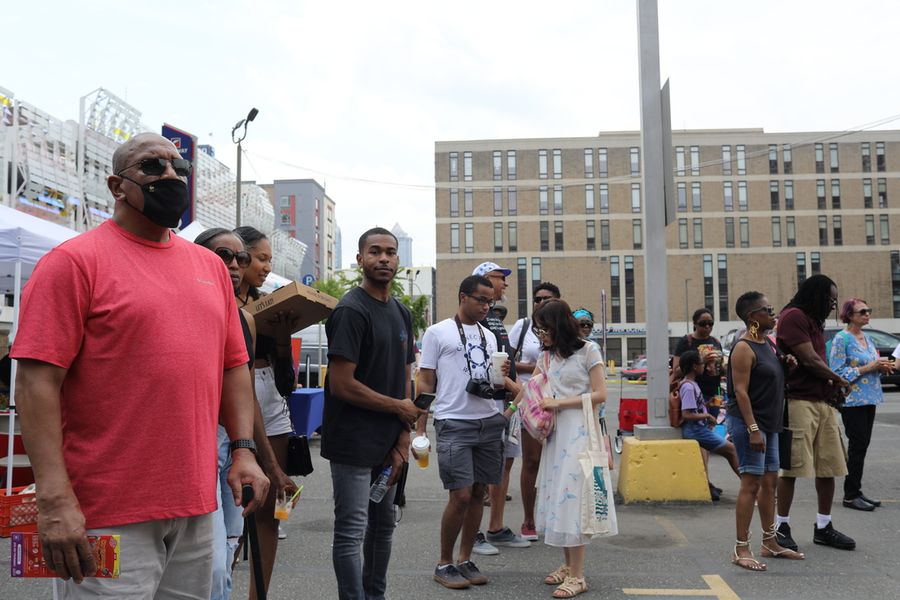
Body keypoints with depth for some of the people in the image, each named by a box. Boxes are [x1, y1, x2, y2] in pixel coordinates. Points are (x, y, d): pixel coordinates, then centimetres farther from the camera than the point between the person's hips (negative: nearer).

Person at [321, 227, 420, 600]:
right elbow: (341, 385, -19)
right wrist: (400, 408, -8)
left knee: (383, 526, 17)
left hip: (388, 444, 8)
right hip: (354, 445, -8)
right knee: (352, 531, 0)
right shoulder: (351, 311, -13)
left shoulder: (402, 313, 12)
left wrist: (403, 438, 3)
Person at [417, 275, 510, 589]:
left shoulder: (489, 336, 16)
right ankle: (444, 564, 10)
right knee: (460, 495, -7)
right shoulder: (438, 333, 0)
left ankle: (465, 560, 20)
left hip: (490, 422, 6)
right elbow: (425, 383, -1)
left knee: (478, 493, 8)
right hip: (454, 424, -6)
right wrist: (419, 429, -6)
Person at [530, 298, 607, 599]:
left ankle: (577, 575, -2)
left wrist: (559, 402, -12)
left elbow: (600, 395, -9)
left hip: (578, 432, -6)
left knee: (570, 496, -9)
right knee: (555, 496, 5)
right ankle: (568, 564, 18)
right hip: (555, 432, 6)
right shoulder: (547, 356, 13)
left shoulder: (588, 350, -4)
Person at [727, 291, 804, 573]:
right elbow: (740, 391, -20)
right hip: (748, 422, -9)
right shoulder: (744, 348, -15)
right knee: (751, 483, -9)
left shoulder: (768, 343, 13)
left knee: (770, 481, 14)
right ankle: (741, 550, -3)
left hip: (769, 423, 9)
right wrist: (753, 429, -25)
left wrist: (787, 363, 6)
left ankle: (770, 543, 26)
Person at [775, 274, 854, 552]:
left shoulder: (814, 321, 22)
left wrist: (832, 386, 4)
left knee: (829, 467, 9)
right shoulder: (794, 316, -9)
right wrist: (838, 379, 2)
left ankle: (824, 527, 21)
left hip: (823, 402, 9)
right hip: (799, 401, -9)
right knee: (793, 467, -5)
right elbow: (809, 360, -13)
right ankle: (782, 527, 5)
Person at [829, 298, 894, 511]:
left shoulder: (867, 337, 13)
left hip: (869, 398, 8)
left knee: (861, 446, 10)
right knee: (858, 446, -4)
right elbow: (837, 372, -17)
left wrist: (882, 367, 0)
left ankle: (856, 491, 18)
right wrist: (868, 367, -18)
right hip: (853, 400, -8)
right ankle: (850, 495, 4)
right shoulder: (842, 339, -11)